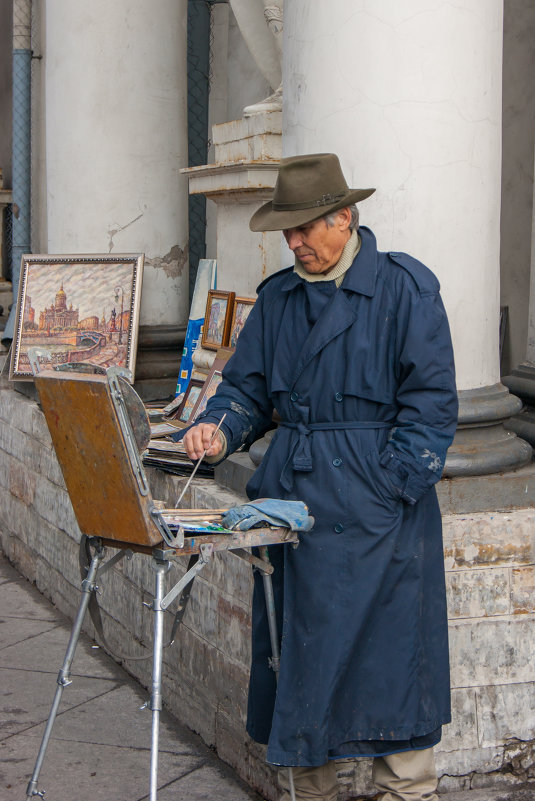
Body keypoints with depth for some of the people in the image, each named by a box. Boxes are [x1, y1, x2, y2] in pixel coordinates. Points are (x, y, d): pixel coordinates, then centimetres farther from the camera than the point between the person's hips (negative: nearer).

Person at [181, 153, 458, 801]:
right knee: (298, 655, 10)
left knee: (389, 655, -1)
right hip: (291, 499, 6)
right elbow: (248, 387, 15)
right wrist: (218, 429, -7)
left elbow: (431, 400, -6)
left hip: (377, 510, -5)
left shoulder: (406, 286, -4)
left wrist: (389, 485, -13)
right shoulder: (277, 297, 13)